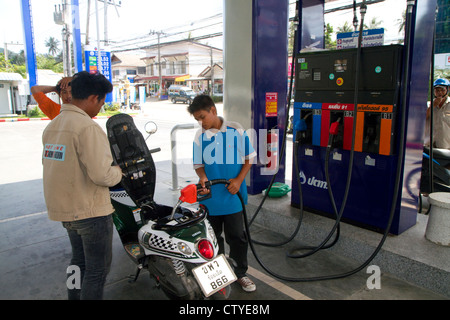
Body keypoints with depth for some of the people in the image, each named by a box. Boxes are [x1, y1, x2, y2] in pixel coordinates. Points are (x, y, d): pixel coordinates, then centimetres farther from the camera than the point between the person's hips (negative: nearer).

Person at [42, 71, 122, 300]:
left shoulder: (51, 126, 7)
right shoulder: (88, 127, -21)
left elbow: (62, 166, 10)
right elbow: (102, 175, -27)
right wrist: (118, 171, -7)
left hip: (63, 208, 9)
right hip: (90, 211, -9)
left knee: (79, 260, 26)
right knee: (97, 269, 7)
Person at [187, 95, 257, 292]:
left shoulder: (236, 130, -6)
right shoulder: (199, 137, -2)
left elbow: (249, 157, 0)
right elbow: (198, 164, 2)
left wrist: (239, 180, -12)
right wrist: (203, 178, -20)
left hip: (233, 196, -1)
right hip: (210, 196, 2)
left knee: (237, 236, 9)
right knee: (213, 237, 15)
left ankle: (240, 273, 29)